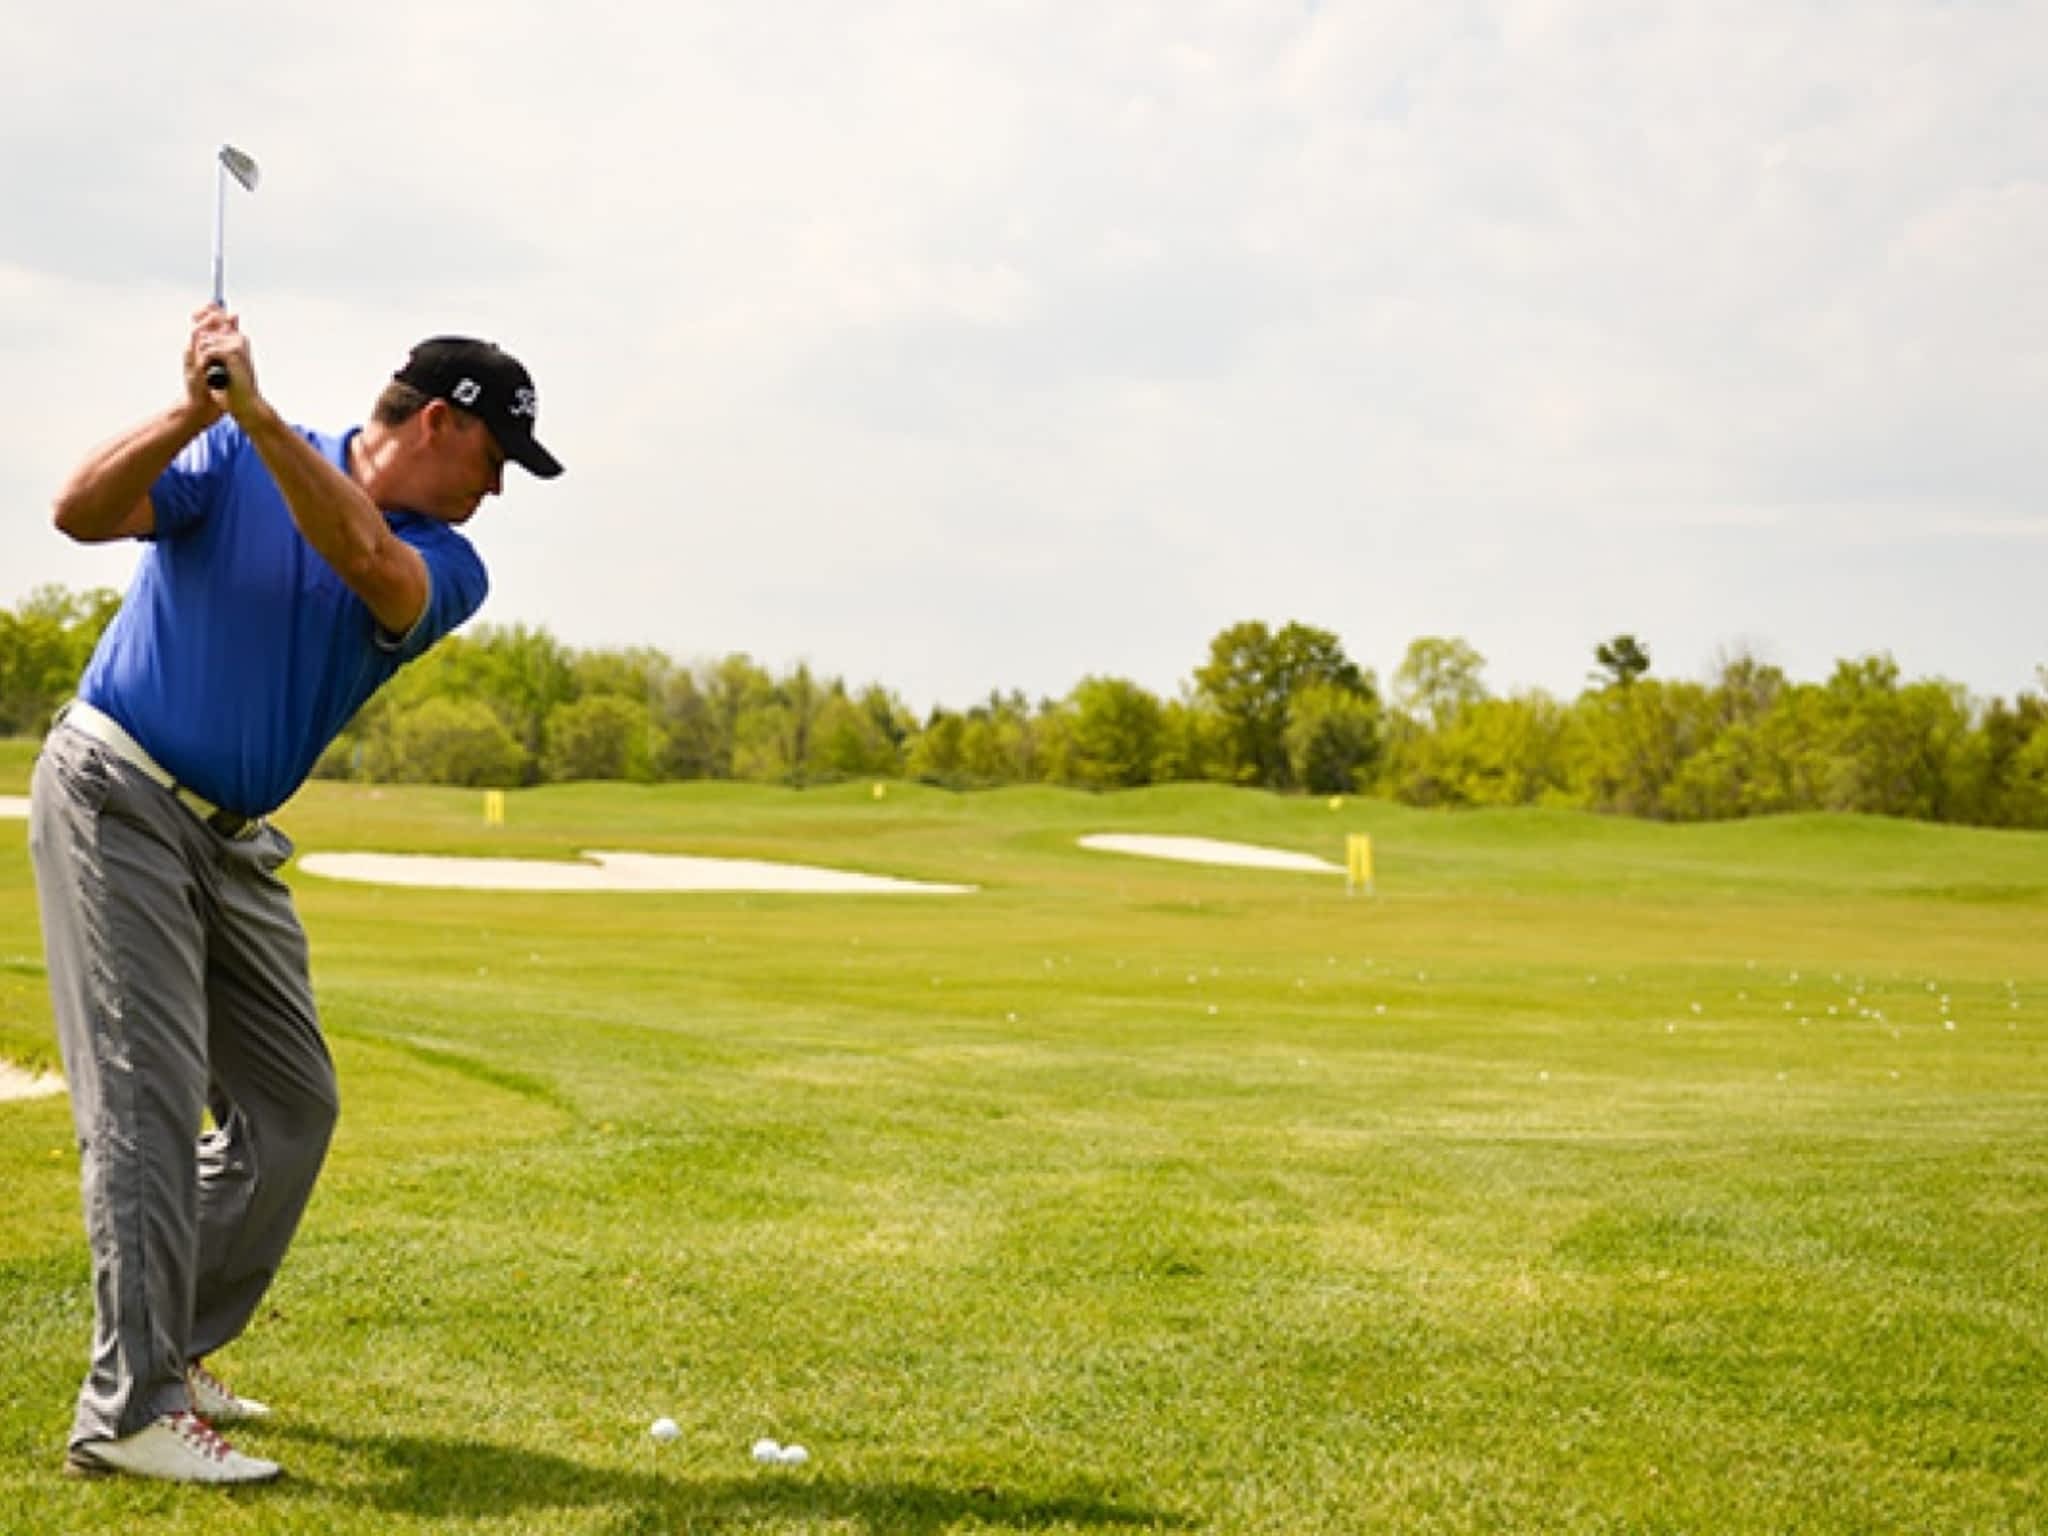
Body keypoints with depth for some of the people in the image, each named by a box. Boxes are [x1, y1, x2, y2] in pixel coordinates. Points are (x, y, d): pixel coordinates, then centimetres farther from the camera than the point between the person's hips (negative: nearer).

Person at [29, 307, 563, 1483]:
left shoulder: (445, 566, 0)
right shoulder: (230, 458, -5)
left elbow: (366, 559, -23)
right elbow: (85, 512, -19)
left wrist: (258, 413, -33)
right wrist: (194, 413, -32)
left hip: (234, 846, 6)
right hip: (116, 799, -6)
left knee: (291, 1106, 6)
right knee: (150, 1097, -13)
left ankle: (170, 1352, 20)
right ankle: (129, 1410, -11)